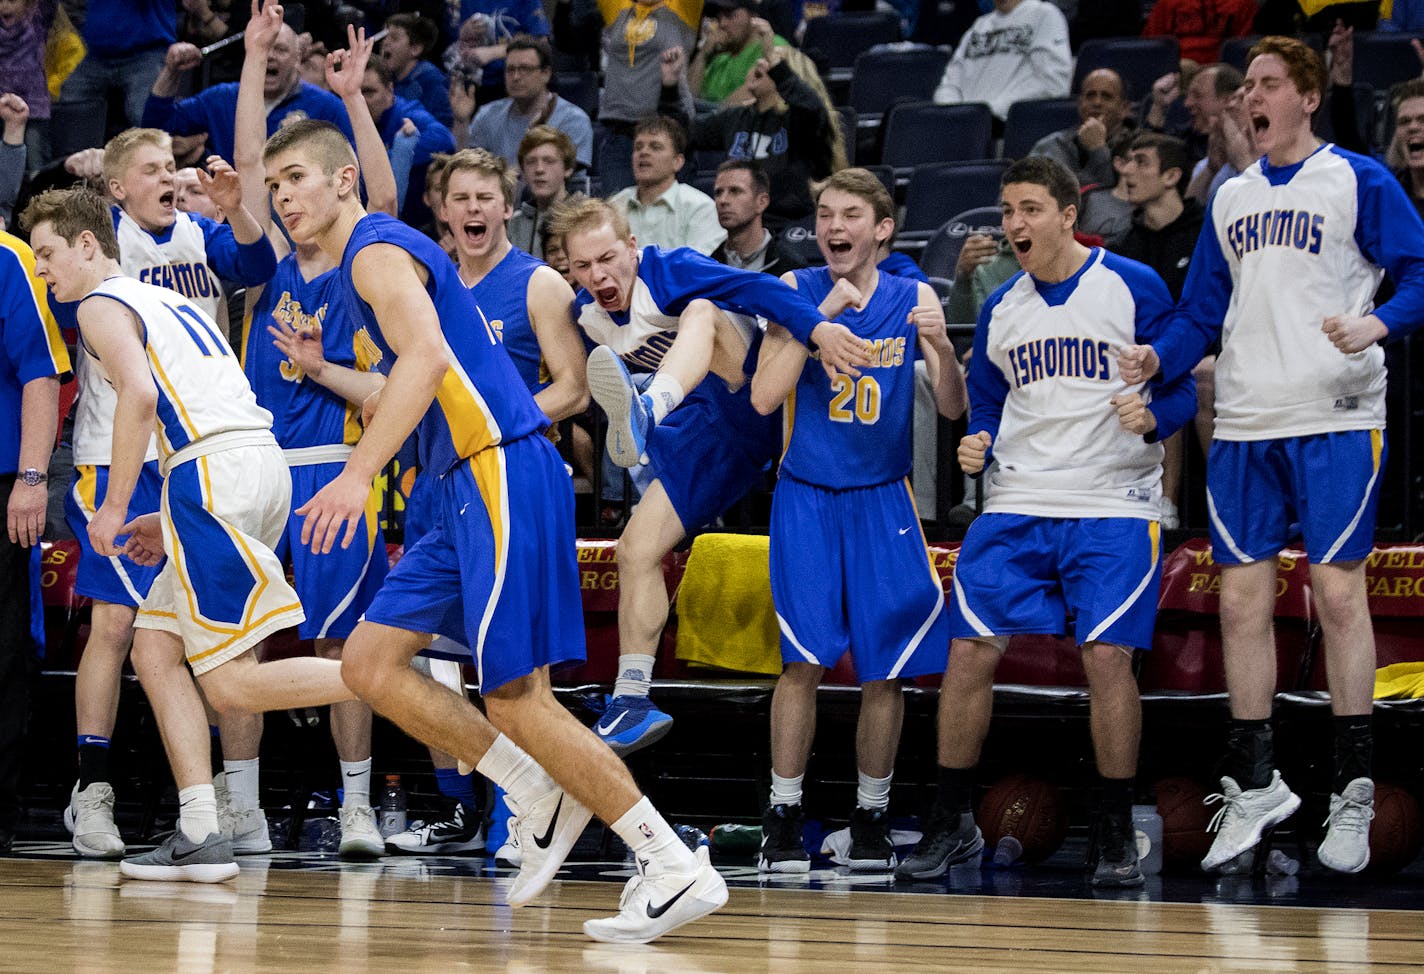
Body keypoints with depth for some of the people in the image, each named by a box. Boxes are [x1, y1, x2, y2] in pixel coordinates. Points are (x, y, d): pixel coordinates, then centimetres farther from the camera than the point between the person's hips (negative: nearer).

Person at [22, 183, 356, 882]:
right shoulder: (169, 301, 30)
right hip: (264, 464, 9)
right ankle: (200, 836, 4)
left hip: (211, 470, -9)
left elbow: (140, 392, -16)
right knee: (156, 648, 13)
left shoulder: (102, 305, 2)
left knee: (231, 685, -9)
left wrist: (114, 508, -11)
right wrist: (172, 523, 29)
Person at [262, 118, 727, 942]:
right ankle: (539, 796, 11)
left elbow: (427, 355, -27)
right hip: (470, 487, 10)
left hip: (501, 474, -10)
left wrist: (359, 474, -34)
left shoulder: (378, 250, -8)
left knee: (515, 697, -11)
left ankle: (676, 869, -8)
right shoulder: (376, 255, 23)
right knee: (371, 663, 8)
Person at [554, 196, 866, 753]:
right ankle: (633, 701, -5)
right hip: (699, 432, 7)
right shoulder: (587, 316, 4)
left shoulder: (670, 272, -18)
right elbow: (583, 387, 24)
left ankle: (644, 414, -63)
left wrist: (816, 326, -49)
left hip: (750, 404, -7)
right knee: (637, 549, -7)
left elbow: (755, 289, -34)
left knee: (702, 312, -33)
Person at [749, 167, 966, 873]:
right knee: (803, 660, -9)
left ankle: (872, 816, 15)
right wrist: (820, 317, -21)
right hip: (807, 497, -1)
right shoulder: (798, 291, -4)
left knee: (885, 670, 2)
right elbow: (764, 398, -14)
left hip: (882, 499, 2)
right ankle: (783, 817, 0)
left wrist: (943, 350, -22)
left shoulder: (914, 300, 0)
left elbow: (953, 410, -2)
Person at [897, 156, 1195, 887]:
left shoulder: (1133, 287, -3)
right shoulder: (1000, 309, 11)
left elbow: (1180, 391, -2)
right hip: (1017, 505, 4)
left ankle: (1114, 834, 2)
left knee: (1107, 657, -12)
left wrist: (1152, 415, -23)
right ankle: (952, 823, 9)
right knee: (969, 651, -3)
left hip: (1113, 505, -4)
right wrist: (976, 447, -1)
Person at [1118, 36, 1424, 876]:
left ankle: (1353, 794, 2)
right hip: (1244, 426, 5)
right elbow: (1204, 313, 19)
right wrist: (1158, 358, 1)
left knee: (1339, 592, -5)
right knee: (1242, 601, 3)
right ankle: (1254, 787, 12)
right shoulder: (1230, 198, 16)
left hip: (1337, 420, -5)